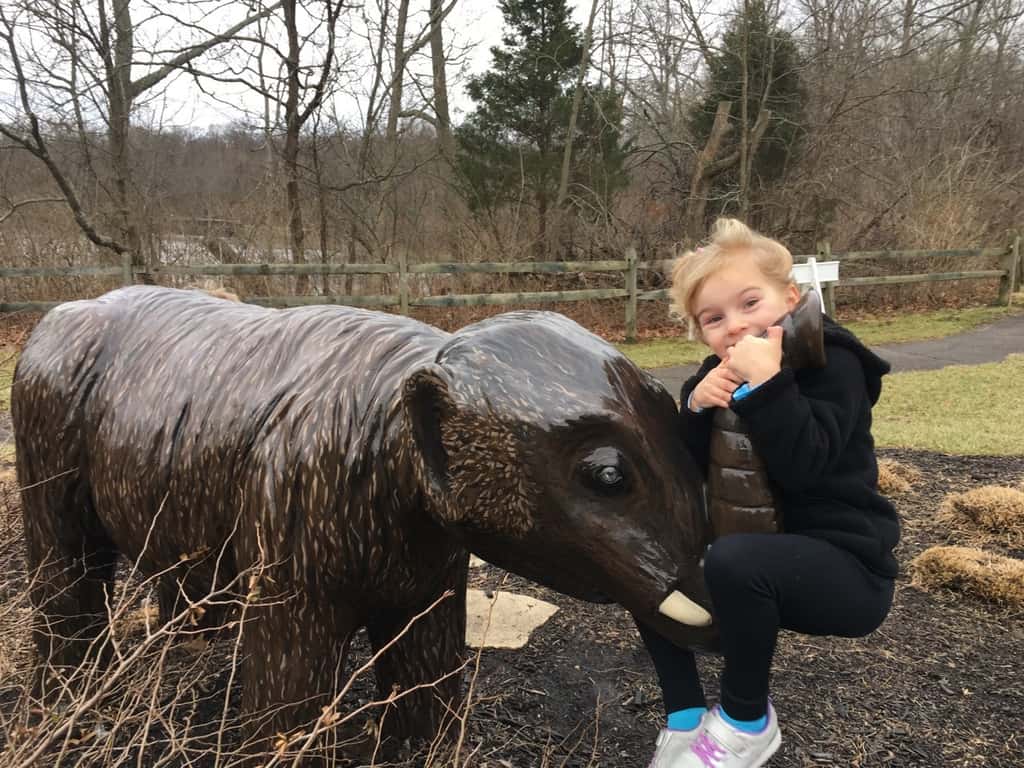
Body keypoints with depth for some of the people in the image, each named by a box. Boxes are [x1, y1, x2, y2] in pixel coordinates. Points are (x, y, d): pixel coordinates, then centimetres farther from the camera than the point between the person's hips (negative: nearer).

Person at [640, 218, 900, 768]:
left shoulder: (831, 363, -14)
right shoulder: (721, 372, 5)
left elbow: (802, 466, -29)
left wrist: (767, 381, -35)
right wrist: (696, 408, -19)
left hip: (844, 563, -7)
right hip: (758, 546, 8)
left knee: (734, 560, -35)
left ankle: (747, 722, -8)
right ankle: (685, 718, 1)